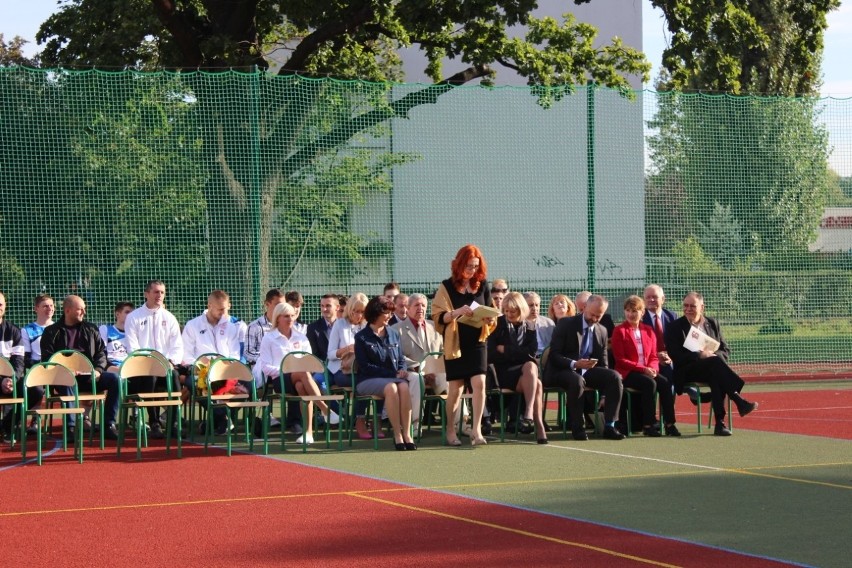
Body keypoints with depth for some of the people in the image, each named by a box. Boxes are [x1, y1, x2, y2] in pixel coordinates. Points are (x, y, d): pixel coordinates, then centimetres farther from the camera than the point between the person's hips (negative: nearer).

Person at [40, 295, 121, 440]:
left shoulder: (91, 329, 18)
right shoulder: (52, 332, 7)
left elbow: (101, 352, 13)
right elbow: (47, 358, -1)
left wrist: (98, 370, -8)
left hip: (89, 377, 4)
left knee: (114, 379, -22)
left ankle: (109, 425, -19)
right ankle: (70, 427, -39)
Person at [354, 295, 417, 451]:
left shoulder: (393, 334, 17)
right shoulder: (361, 337, 1)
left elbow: (401, 359, 20)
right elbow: (365, 366, -7)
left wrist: (402, 371, -5)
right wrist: (393, 374, -14)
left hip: (393, 378, 4)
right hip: (368, 380, -4)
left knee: (404, 387, -32)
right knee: (391, 387, -36)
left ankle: (407, 434, -34)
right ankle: (397, 435, -33)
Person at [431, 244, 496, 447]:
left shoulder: (482, 286, 6)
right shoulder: (447, 287, -2)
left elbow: (491, 314, 14)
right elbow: (438, 317, -6)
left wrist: (489, 320, -9)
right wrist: (457, 312, -23)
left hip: (477, 342, 2)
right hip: (455, 344, -2)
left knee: (479, 383, -14)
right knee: (455, 388, 2)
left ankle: (476, 429, -10)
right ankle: (450, 430, 17)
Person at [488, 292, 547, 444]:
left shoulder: (529, 326, 12)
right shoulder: (498, 325, 4)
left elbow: (532, 351, -3)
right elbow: (491, 355, -3)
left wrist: (506, 350, -6)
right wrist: (517, 353, -9)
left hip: (525, 368, 3)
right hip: (504, 372, -3)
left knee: (530, 366, -35)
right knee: (536, 384, -31)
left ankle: (529, 413, -40)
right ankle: (538, 424, -34)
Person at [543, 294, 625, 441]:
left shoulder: (602, 331, 10)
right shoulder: (565, 324, -6)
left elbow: (603, 362, 14)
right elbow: (553, 355, -12)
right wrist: (574, 364, -30)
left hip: (588, 371, 5)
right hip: (562, 371, -5)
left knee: (615, 377, -21)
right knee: (577, 380, -39)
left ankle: (609, 426, -19)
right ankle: (577, 428, -26)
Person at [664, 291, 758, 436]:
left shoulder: (712, 324, 18)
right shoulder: (675, 327, 6)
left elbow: (725, 351, 14)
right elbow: (675, 355, -5)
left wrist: (713, 354, -10)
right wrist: (700, 355, -18)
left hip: (712, 368, 3)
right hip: (687, 372, -3)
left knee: (716, 377, -36)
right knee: (715, 362, -35)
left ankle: (720, 423, -40)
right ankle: (739, 401, -43)